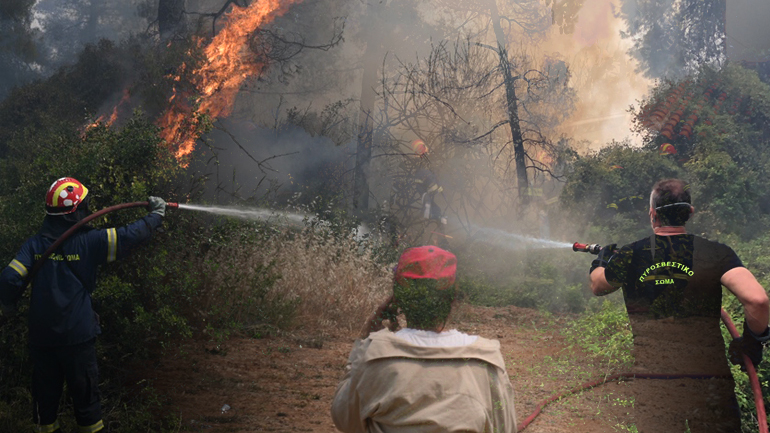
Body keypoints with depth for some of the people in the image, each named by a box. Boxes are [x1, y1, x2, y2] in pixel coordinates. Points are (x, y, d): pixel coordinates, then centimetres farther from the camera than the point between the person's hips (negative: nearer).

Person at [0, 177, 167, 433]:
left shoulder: (34, 245, -5)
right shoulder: (88, 241, -12)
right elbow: (130, 236, -10)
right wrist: (156, 215, 6)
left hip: (41, 335, 3)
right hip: (78, 334, -2)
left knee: (45, 392, 16)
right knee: (84, 392, 13)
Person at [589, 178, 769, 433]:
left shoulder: (629, 256, -1)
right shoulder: (716, 254, -6)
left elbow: (597, 286, 19)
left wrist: (602, 259, 41)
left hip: (651, 384, 1)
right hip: (709, 381, 0)